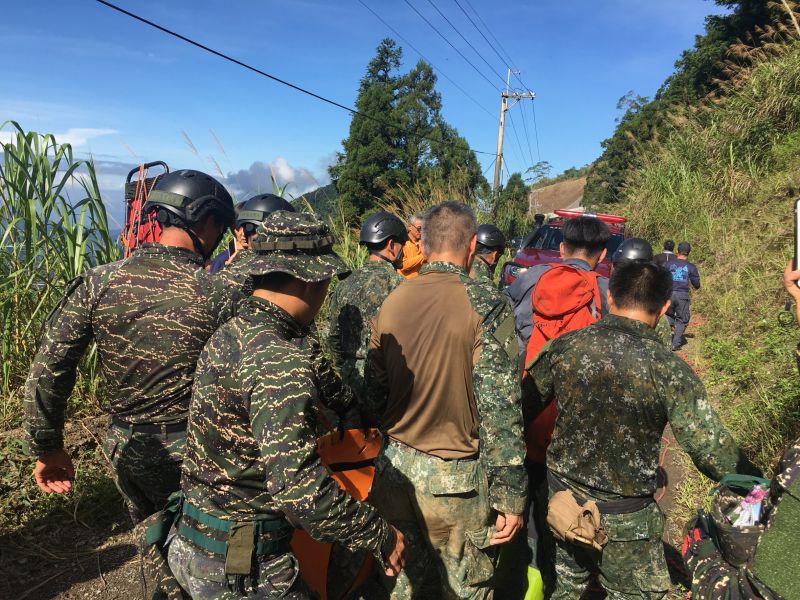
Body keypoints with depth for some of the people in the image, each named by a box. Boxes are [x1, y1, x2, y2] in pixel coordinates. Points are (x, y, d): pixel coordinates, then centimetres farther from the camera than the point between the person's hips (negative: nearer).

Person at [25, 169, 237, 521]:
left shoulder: (97, 283, -9)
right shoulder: (217, 295, -18)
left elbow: (47, 370, -8)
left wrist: (48, 448, 2)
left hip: (126, 449, 4)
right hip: (190, 452, -3)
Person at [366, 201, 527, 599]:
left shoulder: (392, 300, -2)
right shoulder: (485, 303, -15)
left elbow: (374, 391, 5)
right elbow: (499, 408, -17)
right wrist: (510, 495, -10)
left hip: (396, 468, 5)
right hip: (456, 478, -4)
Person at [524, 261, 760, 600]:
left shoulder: (563, 348, -12)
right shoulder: (670, 371, -21)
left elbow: (522, 406, 0)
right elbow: (712, 449, -16)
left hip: (562, 498, 3)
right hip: (625, 520, -3)